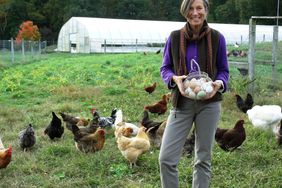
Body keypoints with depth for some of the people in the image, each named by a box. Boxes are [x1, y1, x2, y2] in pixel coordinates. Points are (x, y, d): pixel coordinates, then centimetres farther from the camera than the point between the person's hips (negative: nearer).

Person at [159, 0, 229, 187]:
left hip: (209, 103, 0)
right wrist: (175, 78, -16)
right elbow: (165, 68, 6)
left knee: (203, 158, 10)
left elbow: (224, 70, 6)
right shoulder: (175, 37, -1)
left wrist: (218, 84, -16)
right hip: (182, 102, 0)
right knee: (166, 158, -6)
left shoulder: (217, 38, -2)